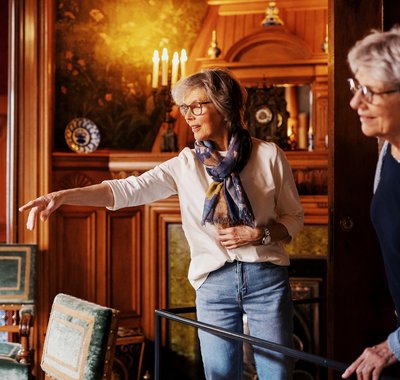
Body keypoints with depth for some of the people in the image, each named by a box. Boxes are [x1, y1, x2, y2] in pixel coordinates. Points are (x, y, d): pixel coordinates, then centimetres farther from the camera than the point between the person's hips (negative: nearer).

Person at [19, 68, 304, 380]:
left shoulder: (269, 155, -1)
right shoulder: (186, 164, 2)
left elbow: (294, 218, 7)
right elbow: (127, 189, -9)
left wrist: (259, 234, -13)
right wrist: (63, 195, -22)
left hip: (267, 279, -1)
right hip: (214, 284, 1)